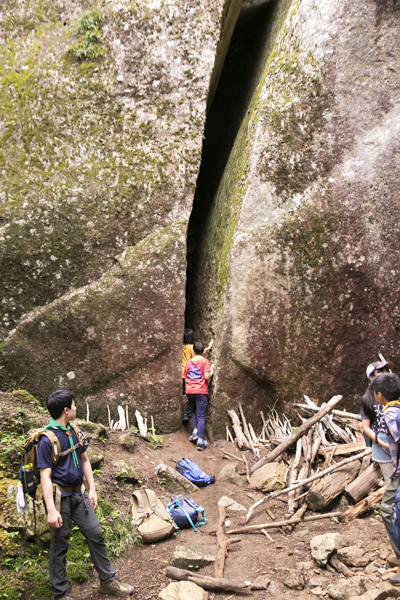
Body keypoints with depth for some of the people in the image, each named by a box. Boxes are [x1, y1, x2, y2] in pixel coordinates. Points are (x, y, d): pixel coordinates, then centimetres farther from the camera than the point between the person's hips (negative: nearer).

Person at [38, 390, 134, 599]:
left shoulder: (74, 431, 3)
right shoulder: (48, 440, -20)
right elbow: (45, 476, -20)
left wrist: (92, 489, 11)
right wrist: (51, 510, -22)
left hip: (77, 494, 7)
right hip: (59, 496, -7)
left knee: (95, 534, 11)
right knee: (60, 544, 7)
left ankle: (108, 581, 27)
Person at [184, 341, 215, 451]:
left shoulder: (188, 362, 11)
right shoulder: (204, 361, -3)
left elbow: (186, 378, 15)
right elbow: (206, 377, -11)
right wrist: (212, 370, 8)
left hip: (189, 391, 4)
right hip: (200, 391, -4)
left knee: (194, 412, 25)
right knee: (201, 416, -2)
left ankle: (195, 430, 9)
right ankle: (200, 440, -7)